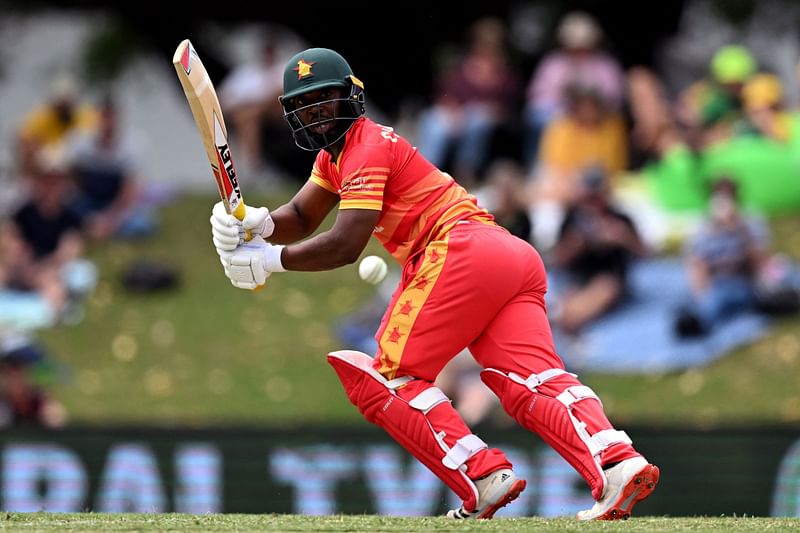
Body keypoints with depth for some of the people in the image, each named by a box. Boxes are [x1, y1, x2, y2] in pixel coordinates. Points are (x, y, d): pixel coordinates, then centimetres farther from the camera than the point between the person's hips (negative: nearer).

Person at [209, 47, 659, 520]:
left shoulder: (367, 146, -2)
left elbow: (345, 246, -11)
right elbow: (302, 219, 25)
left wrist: (270, 260, -5)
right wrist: (260, 224, 4)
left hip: (460, 248, -9)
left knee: (388, 379, -5)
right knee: (532, 384, -8)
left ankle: (484, 479, -19)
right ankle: (618, 462, -31)